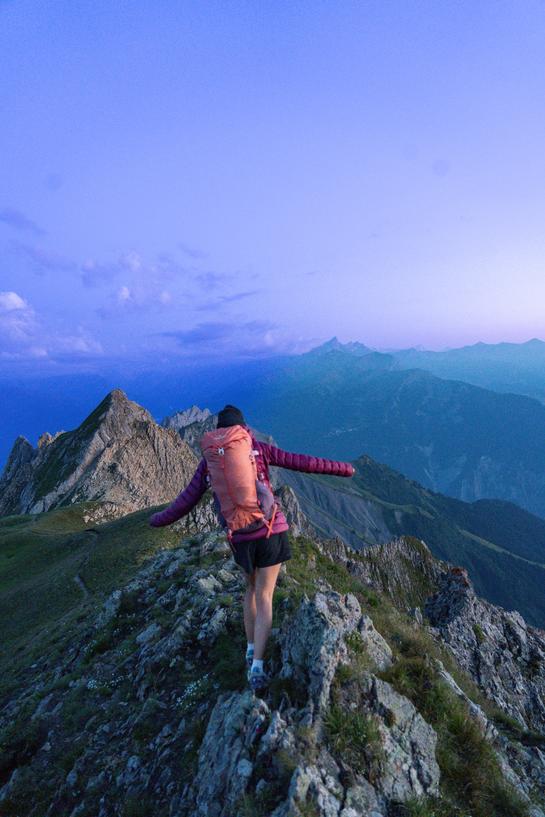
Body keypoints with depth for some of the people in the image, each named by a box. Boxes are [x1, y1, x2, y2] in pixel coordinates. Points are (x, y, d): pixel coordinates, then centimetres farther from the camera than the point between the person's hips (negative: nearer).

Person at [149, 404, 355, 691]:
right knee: (264, 595, 10)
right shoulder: (258, 448, 0)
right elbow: (301, 462, -2)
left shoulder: (209, 460, 5)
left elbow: (186, 500, 8)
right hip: (271, 530, -2)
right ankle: (256, 667, 4)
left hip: (240, 537, 2)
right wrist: (341, 468, 9)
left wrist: (158, 519, 27)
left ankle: (251, 649, 33)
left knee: (252, 585, 28)